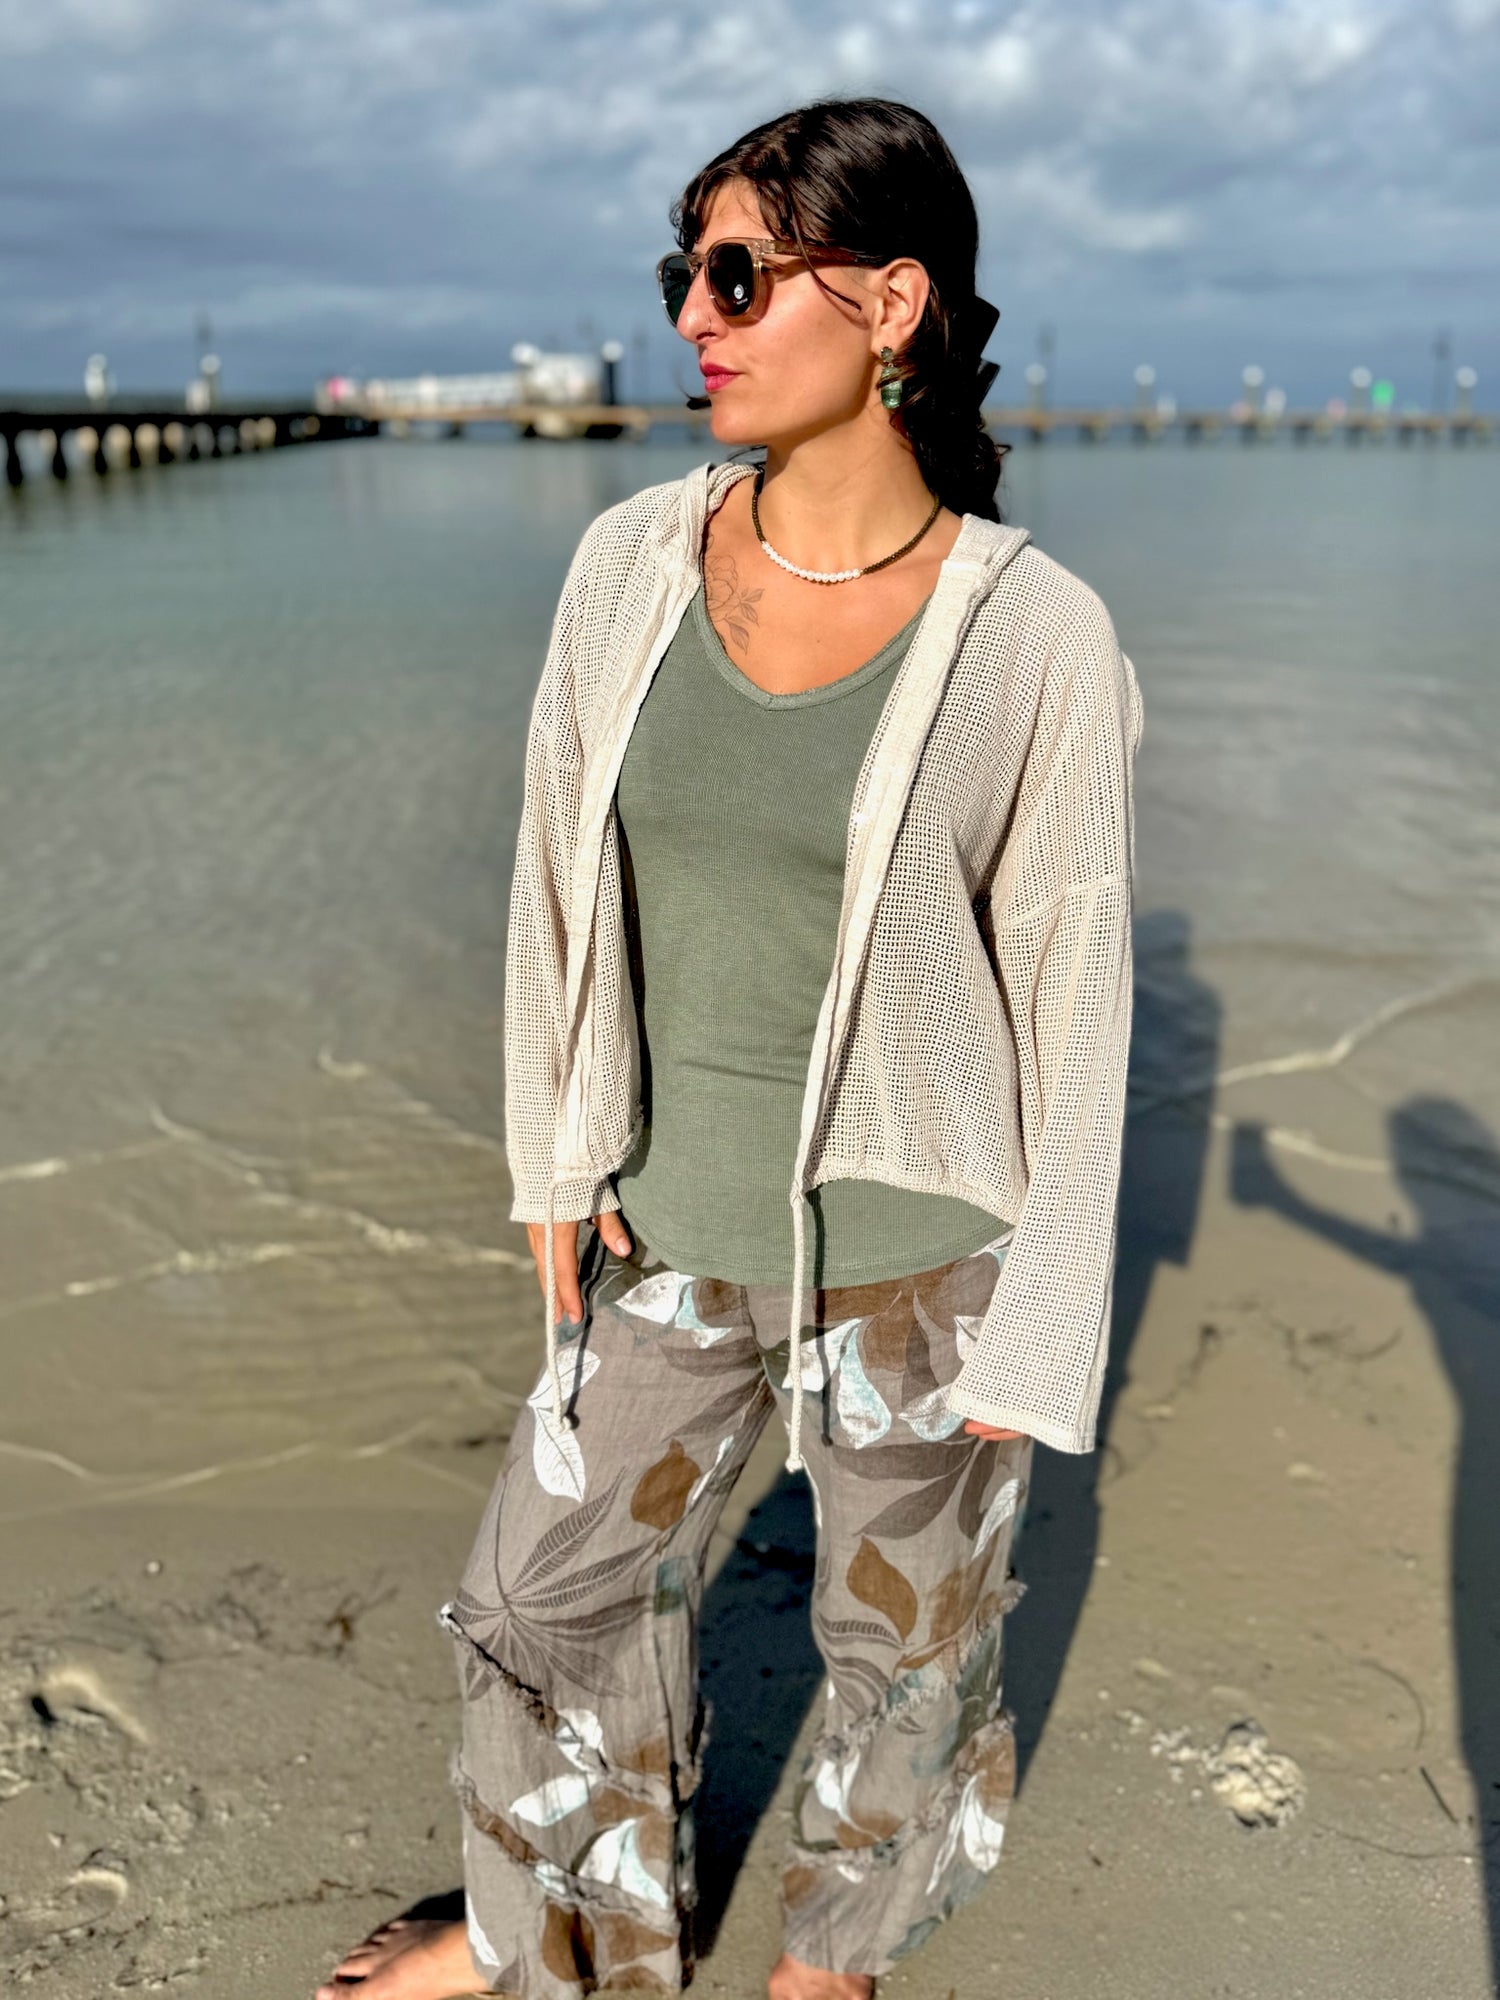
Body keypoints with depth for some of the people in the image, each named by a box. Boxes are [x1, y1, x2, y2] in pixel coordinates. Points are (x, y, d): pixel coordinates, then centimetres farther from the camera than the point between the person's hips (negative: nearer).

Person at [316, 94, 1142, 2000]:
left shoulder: (1036, 637, -16)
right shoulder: (632, 563, -5)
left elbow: (1070, 997, -10)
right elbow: (559, 874, 5)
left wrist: (1034, 1338, -7)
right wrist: (558, 1161, 3)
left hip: (915, 1251, -3)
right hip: (675, 1228, 4)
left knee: (904, 1642, 18)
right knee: (552, 1587, 19)